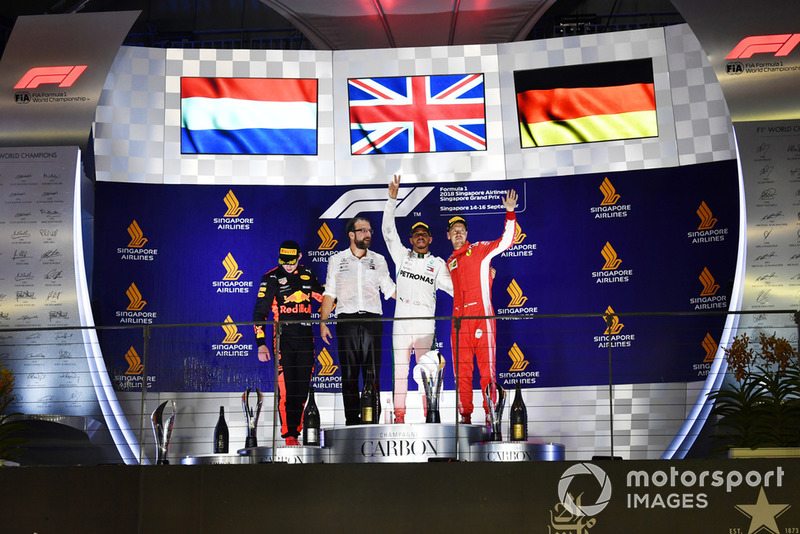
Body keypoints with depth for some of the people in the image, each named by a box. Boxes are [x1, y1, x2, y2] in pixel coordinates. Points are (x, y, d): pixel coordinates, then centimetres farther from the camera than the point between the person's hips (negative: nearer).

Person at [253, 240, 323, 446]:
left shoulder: (308, 274, 9)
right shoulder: (271, 278, -2)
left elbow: (325, 298, 26)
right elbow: (260, 312, -3)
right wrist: (261, 344, -10)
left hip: (306, 338, 4)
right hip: (283, 338, -3)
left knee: (302, 388, 5)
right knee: (285, 388, -9)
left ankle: (295, 431, 14)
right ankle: (289, 434, -3)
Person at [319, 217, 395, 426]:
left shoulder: (378, 260, 14)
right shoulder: (337, 260, 11)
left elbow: (390, 289, 14)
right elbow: (329, 293, 9)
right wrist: (323, 322, 0)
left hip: (372, 320, 1)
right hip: (347, 320, -1)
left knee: (372, 373, -2)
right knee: (349, 373, 0)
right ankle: (352, 421, 5)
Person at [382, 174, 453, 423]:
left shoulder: (437, 263, 12)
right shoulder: (402, 255, 13)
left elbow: (452, 286, 6)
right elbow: (388, 229, 9)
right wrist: (393, 199, 3)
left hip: (425, 323, -1)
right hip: (401, 320, 1)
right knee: (400, 368, 1)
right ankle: (399, 415, 5)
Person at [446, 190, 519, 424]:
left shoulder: (479, 250, 6)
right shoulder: (450, 262, 21)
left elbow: (506, 241, -4)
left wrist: (510, 214, -12)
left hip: (481, 316, -5)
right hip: (459, 321, 5)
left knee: (487, 368, -5)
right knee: (462, 371, 4)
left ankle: (490, 412, 0)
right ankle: (465, 415, 10)